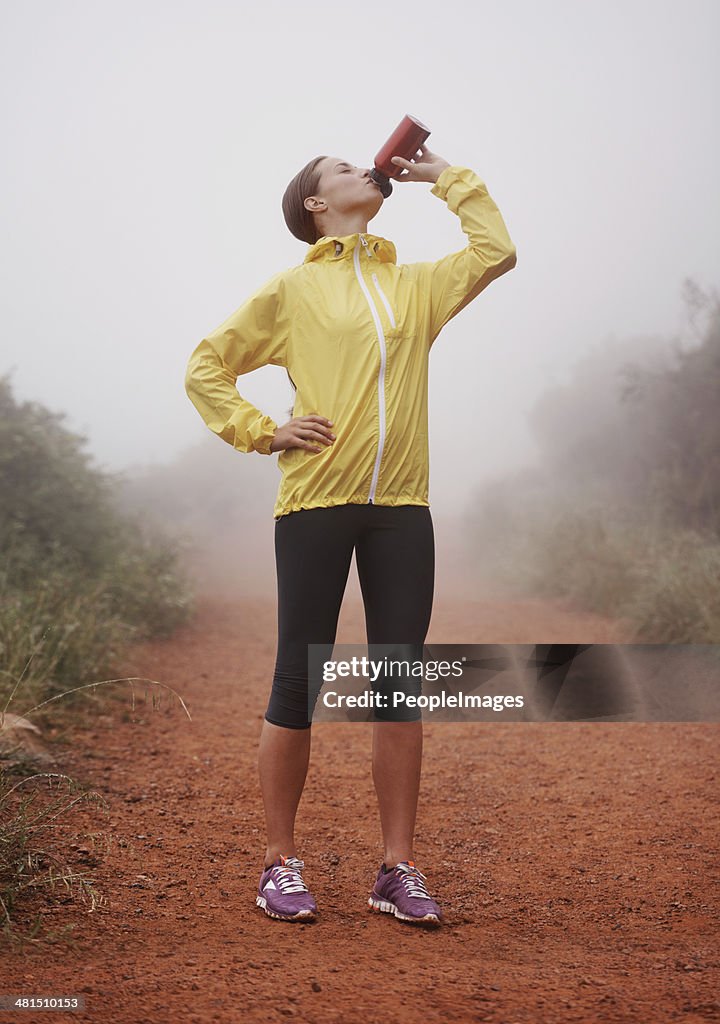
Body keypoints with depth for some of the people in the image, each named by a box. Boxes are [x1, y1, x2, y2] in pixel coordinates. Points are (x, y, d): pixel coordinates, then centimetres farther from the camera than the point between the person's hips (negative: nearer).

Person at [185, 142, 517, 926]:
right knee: (298, 686, 1)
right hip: (315, 503, -3)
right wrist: (263, 432, -3)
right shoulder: (291, 290, 7)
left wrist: (446, 177, 15)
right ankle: (280, 862, 13)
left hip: (401, 509, 3)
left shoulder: (415, 286, 18)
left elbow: (496, 251, 7)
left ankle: (398, 869, 13)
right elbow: (206, 368, 9)